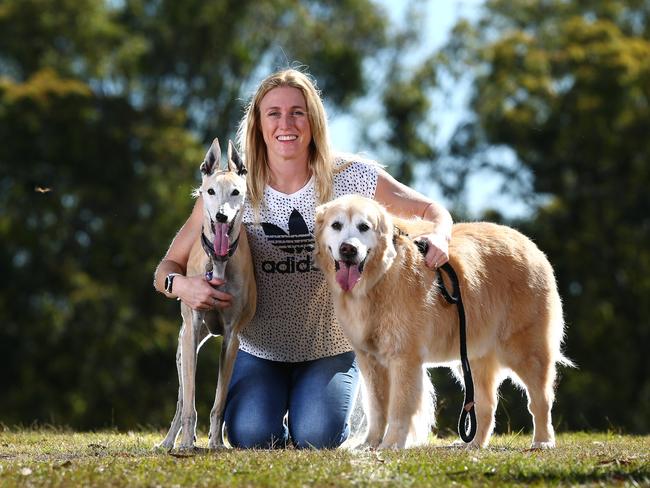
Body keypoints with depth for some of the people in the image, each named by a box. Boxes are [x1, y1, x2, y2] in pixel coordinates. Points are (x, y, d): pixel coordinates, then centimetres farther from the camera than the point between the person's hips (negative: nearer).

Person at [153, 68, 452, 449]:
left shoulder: (351, 178, -10)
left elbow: (432, 211, 2)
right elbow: (168, 268, -5)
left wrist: (438, 238, -23)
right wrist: (182, 285, -31)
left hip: (331, 350, 0)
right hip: (260, 351, 0)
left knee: (317, 438, -23)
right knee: (252, 437, -23)